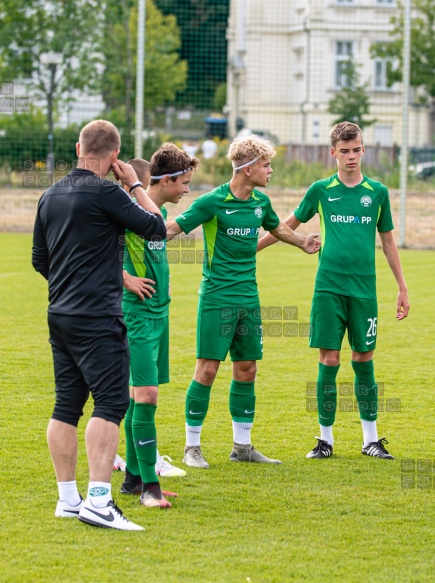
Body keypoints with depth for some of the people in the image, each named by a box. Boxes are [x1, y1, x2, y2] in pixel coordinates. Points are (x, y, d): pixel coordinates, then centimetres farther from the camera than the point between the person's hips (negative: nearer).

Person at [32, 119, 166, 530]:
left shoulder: (50, 196, 11)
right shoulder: (104, 193, -13)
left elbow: (39, 259, 19)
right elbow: (156, 227, -5)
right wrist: (134, 184, 5)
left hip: (59, 315, 8)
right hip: (97, 318, -8)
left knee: (66, 405, 10)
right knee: (110, 403, -10)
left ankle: (67, 498, 14)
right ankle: (98, 500, -18)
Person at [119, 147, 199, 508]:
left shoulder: (160, 211, 12)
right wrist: (126, 279, -19)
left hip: (159, 312, 9)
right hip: (138, 313, -9)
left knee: (140, 394, 12)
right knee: (146, 395, -12)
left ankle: (134, 476, 18)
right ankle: (148, 484, -10)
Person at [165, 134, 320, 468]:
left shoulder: (260, 202, 8)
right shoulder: (213, 202, -11)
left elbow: (277, 227, 30)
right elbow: (173, 227, -11)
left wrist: (303, 243, 44)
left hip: (249, 298, 6)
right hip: (217, 298, -6)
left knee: (247, 370, 8)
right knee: (208, 369, -6)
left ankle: (242, 446, 17)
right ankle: (192, 447, 2)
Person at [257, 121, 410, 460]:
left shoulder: (377, 192, 6)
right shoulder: (321, 190, 3)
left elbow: (388, 241, 13)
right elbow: (288, 226, 14)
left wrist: (402, 287, 12)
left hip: (364, 290, 1)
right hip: (329, 288, -1)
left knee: (363, 359, 5)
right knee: (329, 360, -2)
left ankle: (371, 439, 14)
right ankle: (326, 439, 7)